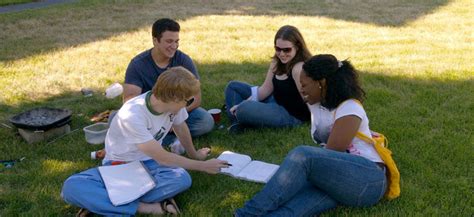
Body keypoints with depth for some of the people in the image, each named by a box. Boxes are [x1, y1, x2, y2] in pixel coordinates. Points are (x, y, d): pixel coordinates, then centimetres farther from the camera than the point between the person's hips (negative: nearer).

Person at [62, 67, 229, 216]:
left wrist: (194, 154, 27)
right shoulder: (132, 116, -30)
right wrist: (202, 166, -14)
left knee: (183, 179, -31)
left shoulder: (172, 102, -13)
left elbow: (181, 128, 12)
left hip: (148, 163, 5)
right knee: (71, 187, -31)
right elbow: (162, 158, -23)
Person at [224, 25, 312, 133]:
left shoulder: (299, 68, -28)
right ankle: (238, 122, -2)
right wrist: (243, 103, -7)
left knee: (244, 110, -34)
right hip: (274, 101, 10)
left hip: (290, 114, -10)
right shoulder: (277, 62, 1)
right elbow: (266, 88, 2)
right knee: (233, 86, 15)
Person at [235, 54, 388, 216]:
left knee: (302, 155, -32)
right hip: (334, 179, 7)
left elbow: (331, 153, -13)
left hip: (367, 179, -6)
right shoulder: (316, 104, 13)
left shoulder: (349, 109, -11)